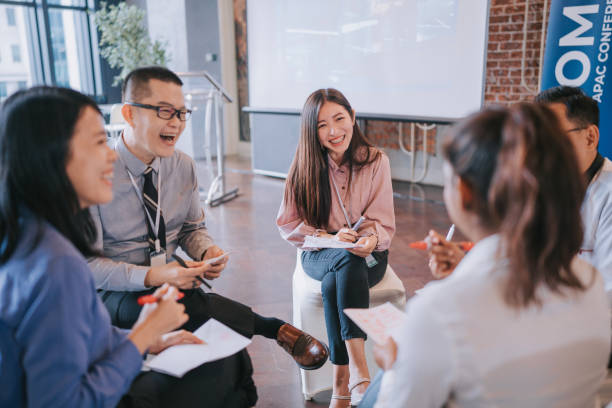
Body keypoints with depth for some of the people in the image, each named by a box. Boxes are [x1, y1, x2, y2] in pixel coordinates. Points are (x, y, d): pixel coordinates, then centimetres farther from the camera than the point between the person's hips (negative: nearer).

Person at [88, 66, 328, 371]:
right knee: (195, 306, -37)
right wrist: (152, 276, -30)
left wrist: (207, 252, -11)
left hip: (171, 284, 4)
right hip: (117, 294, -4)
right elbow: (88, 264, -16)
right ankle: (275, 329, -16)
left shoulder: (183, 166, 1)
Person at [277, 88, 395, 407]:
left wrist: (370, 240, -29)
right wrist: (330, 237, -18)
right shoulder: (304, 167, -4)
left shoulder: (376, 161, -4)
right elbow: (288, 225, -2)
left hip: (367, 254, 0)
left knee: (333, 282, -35)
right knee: (348, 260, -36)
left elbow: (383, 223, -5)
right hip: (319, 255, 0)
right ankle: (358, 372, -41)